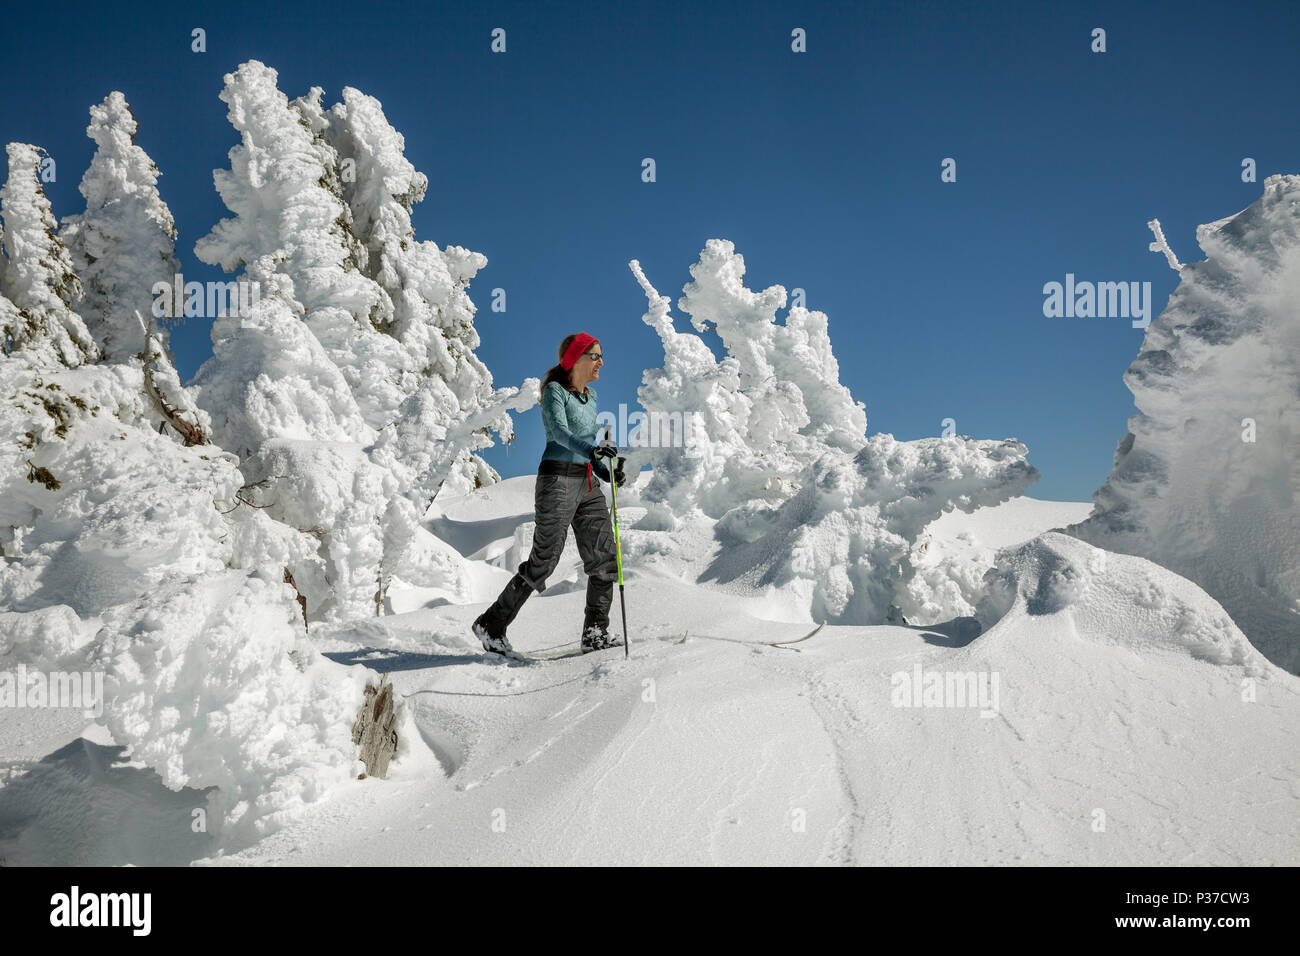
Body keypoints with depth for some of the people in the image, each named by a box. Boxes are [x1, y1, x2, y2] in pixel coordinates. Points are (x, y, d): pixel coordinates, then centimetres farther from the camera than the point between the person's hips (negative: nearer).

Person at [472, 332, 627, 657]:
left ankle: (596, 633, 12)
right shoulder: (555, 391, -6)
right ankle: (491, 625, 7)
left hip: (587, 484, 8)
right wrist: (592, 449, -40)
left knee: (604, 558, 3)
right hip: (557, 480, -8)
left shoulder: (590, 397, 18)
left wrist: (605, 470, 9)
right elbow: (559, 431, -23)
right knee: (544, 560, -6)